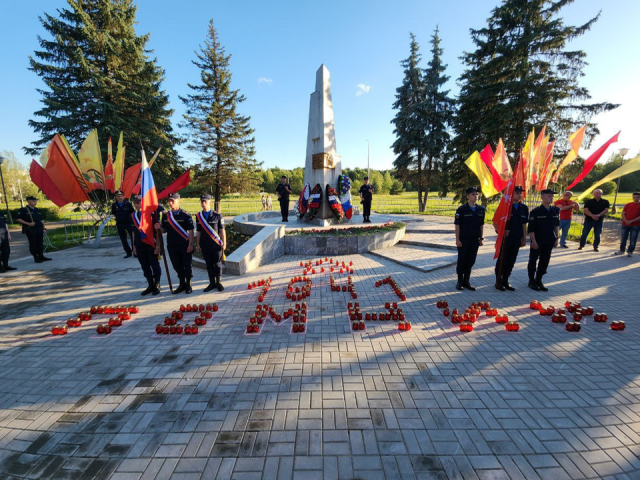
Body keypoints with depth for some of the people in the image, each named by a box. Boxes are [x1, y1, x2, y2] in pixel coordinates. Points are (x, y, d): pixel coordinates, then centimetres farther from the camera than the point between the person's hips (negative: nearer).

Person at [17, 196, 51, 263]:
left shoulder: (37, 210, 15)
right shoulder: (23, 210, -3)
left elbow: (41, 219, 19)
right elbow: (18, 219, -7)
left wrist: (44, 227, 10)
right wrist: (28, 223, -17)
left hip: (39, 229, 5)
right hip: (30, 230, -5)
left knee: (40, 243, 8)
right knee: (33, 244, 0)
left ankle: (41, 256, 16)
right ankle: (36, 258, 6)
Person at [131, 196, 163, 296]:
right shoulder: (133, 216, 7)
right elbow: (133, 232, 14)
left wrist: (158, 245, -12)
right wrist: (134, 246, 13)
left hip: (151, 245, -5)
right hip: (139, 246, 5)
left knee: (155, 266, 4)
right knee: (145, 267, 11)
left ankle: (157, 285, 17)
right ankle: (150, 285, 23)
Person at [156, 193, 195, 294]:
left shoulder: (185, 215, -7)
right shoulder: (165, 215, 7)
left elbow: (190, 231, -7)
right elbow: (164, 230, 14)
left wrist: (190, 244, -12)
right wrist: (159, 227, -8)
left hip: (184, 245, -4)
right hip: (171, 246, 5)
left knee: (187, 265, 4)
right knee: (177, 266, 12)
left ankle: (188, 284, 19)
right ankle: (182, 284, 27)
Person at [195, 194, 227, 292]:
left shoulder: (217, 215, -5)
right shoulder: (198, 216, 5)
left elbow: (222, 230, -4)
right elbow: (198, 232, 9)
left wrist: (224, 243, -6)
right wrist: (197, 244, 8)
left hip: (216, 245, -3)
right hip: (204, 246, 3)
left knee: (217, 264, 7)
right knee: (209, 264, 10)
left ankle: (218, 282, 20)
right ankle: (212, 283, 22)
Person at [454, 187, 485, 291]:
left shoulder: (481, 209, 5)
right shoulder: (461, 209, -8)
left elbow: (481, 225, 12)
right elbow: (457, 225, -7)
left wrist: (481, 238, 9)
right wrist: (457, 239, -11)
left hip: (475, 240, 4)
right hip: (463, 240, -4)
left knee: (470, 261, 9)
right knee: (461, 261, 5)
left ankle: (466, 281, 21)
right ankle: (460, 282, 17)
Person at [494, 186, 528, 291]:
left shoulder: (524, 208, 8)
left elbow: (524, 224, 13)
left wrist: (524, 238, 11)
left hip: (517, 239, 5)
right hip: (505, 238, -5)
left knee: (511, 261, 10)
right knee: (502, 260, 1)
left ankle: (505, 281, 21)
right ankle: (498, 282, 11)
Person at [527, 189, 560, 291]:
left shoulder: (556, 210, 6)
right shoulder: (535, 211, -10)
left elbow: (557, 225, 15)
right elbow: (531, 228, -10)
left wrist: (556, 238, 12)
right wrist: (533, 241, -13)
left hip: (549, 241, 5)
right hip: (537, 241, -5)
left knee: (544, 262, 10)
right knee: (533, 261, 4)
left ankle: (538, 281, 23)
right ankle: (531, 281, 17)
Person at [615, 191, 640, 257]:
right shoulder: (628, 205, 7)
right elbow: (623, 213, 4)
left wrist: (631, 221, -16)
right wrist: (626, 221, -11)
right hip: (625, 224, 3)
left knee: (633, 239, 1)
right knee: (623, 238, 8)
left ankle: (630, 252, 10)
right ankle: (622, 250, 19)